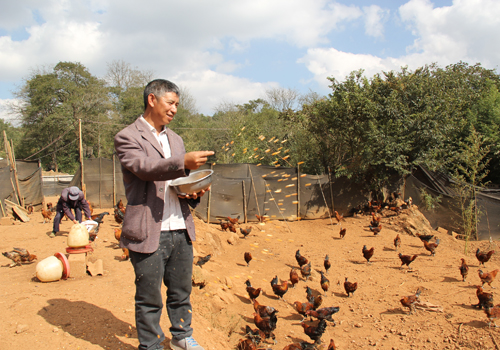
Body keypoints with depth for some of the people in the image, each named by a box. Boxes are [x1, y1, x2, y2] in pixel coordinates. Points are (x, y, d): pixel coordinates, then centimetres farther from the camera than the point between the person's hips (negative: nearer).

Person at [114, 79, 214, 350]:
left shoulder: (175, 139, 17)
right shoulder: (127, 137, -5)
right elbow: (144, 167, -22)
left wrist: (192, 193, 1)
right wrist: (183, 162, -36)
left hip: (180, 230, 7)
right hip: (148, 233, -6)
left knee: (181, 291, 18)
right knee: (149, 299, 7)